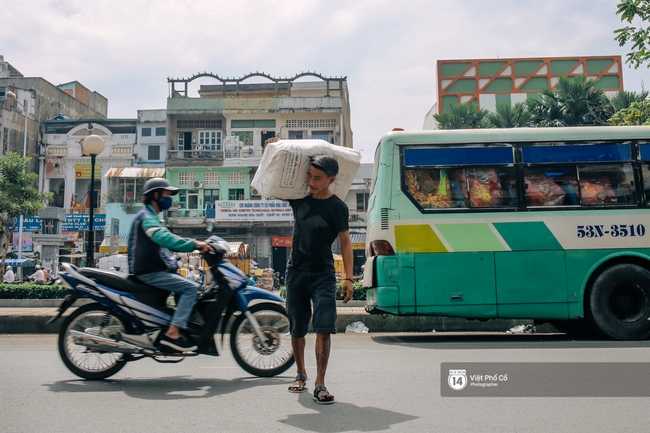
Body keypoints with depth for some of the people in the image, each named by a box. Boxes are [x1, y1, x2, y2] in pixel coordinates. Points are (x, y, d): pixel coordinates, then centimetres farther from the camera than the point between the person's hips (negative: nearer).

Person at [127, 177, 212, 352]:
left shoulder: (150, 217, 23)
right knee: (191, 288, -21)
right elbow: (162, 237, -31)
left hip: (154, 270, 11)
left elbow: (166, 241, 22)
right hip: (149, 272, -11)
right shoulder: (146, 216, -12)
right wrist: (194, 244, -33)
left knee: (190, 286, 13)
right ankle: (172, 334, -25)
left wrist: (196, 245, 8)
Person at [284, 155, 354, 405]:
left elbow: (345, 243, -1)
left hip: (323, 275, -3)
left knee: (323, 328, -14)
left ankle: (320, 384, -7)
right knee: (297, 329, 11)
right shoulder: (299, 198, 3)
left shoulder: (337, 207, -5)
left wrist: (348, 278, -8)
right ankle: (301, 375, 30)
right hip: (296, 272, 3)